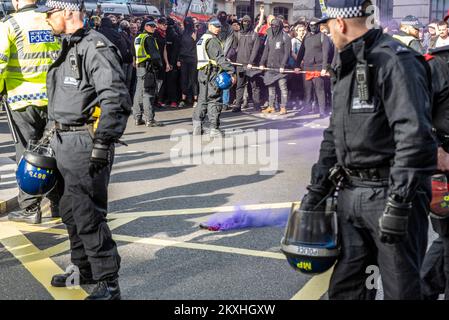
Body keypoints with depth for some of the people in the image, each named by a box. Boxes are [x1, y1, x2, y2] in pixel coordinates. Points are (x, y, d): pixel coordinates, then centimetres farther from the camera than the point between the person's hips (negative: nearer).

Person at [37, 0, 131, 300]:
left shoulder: (95, 47, -14)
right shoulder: (69, 48, 17)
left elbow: (116, 98, -22)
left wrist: (103, 143, -25)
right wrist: (54, 135, 23)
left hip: (86, 143, -10)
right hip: (65, 142, 10)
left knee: (88, 216, -8)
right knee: (71, 211, 18)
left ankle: (108, 283, 2)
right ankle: (83, 269, 34)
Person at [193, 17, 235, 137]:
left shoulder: (203, 39, 17)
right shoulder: (212, 40, -14)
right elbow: (220, 58, -21)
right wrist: (231, 72, -21)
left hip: (202, 72, 9)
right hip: (212, 73, -9)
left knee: (203, 99, 15)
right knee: (214, 100, -4)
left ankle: (197, 126, 15)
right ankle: (214, 129, -3)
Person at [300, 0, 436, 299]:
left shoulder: (395, 61, -14)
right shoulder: (348, 67, 16)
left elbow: (415, 135, -23)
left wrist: (398, 203, -25)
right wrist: (316, 191, 19)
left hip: (390, 194, -8)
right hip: (350, 194, 8)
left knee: (400, 289, 3)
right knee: (344, 286, 12)